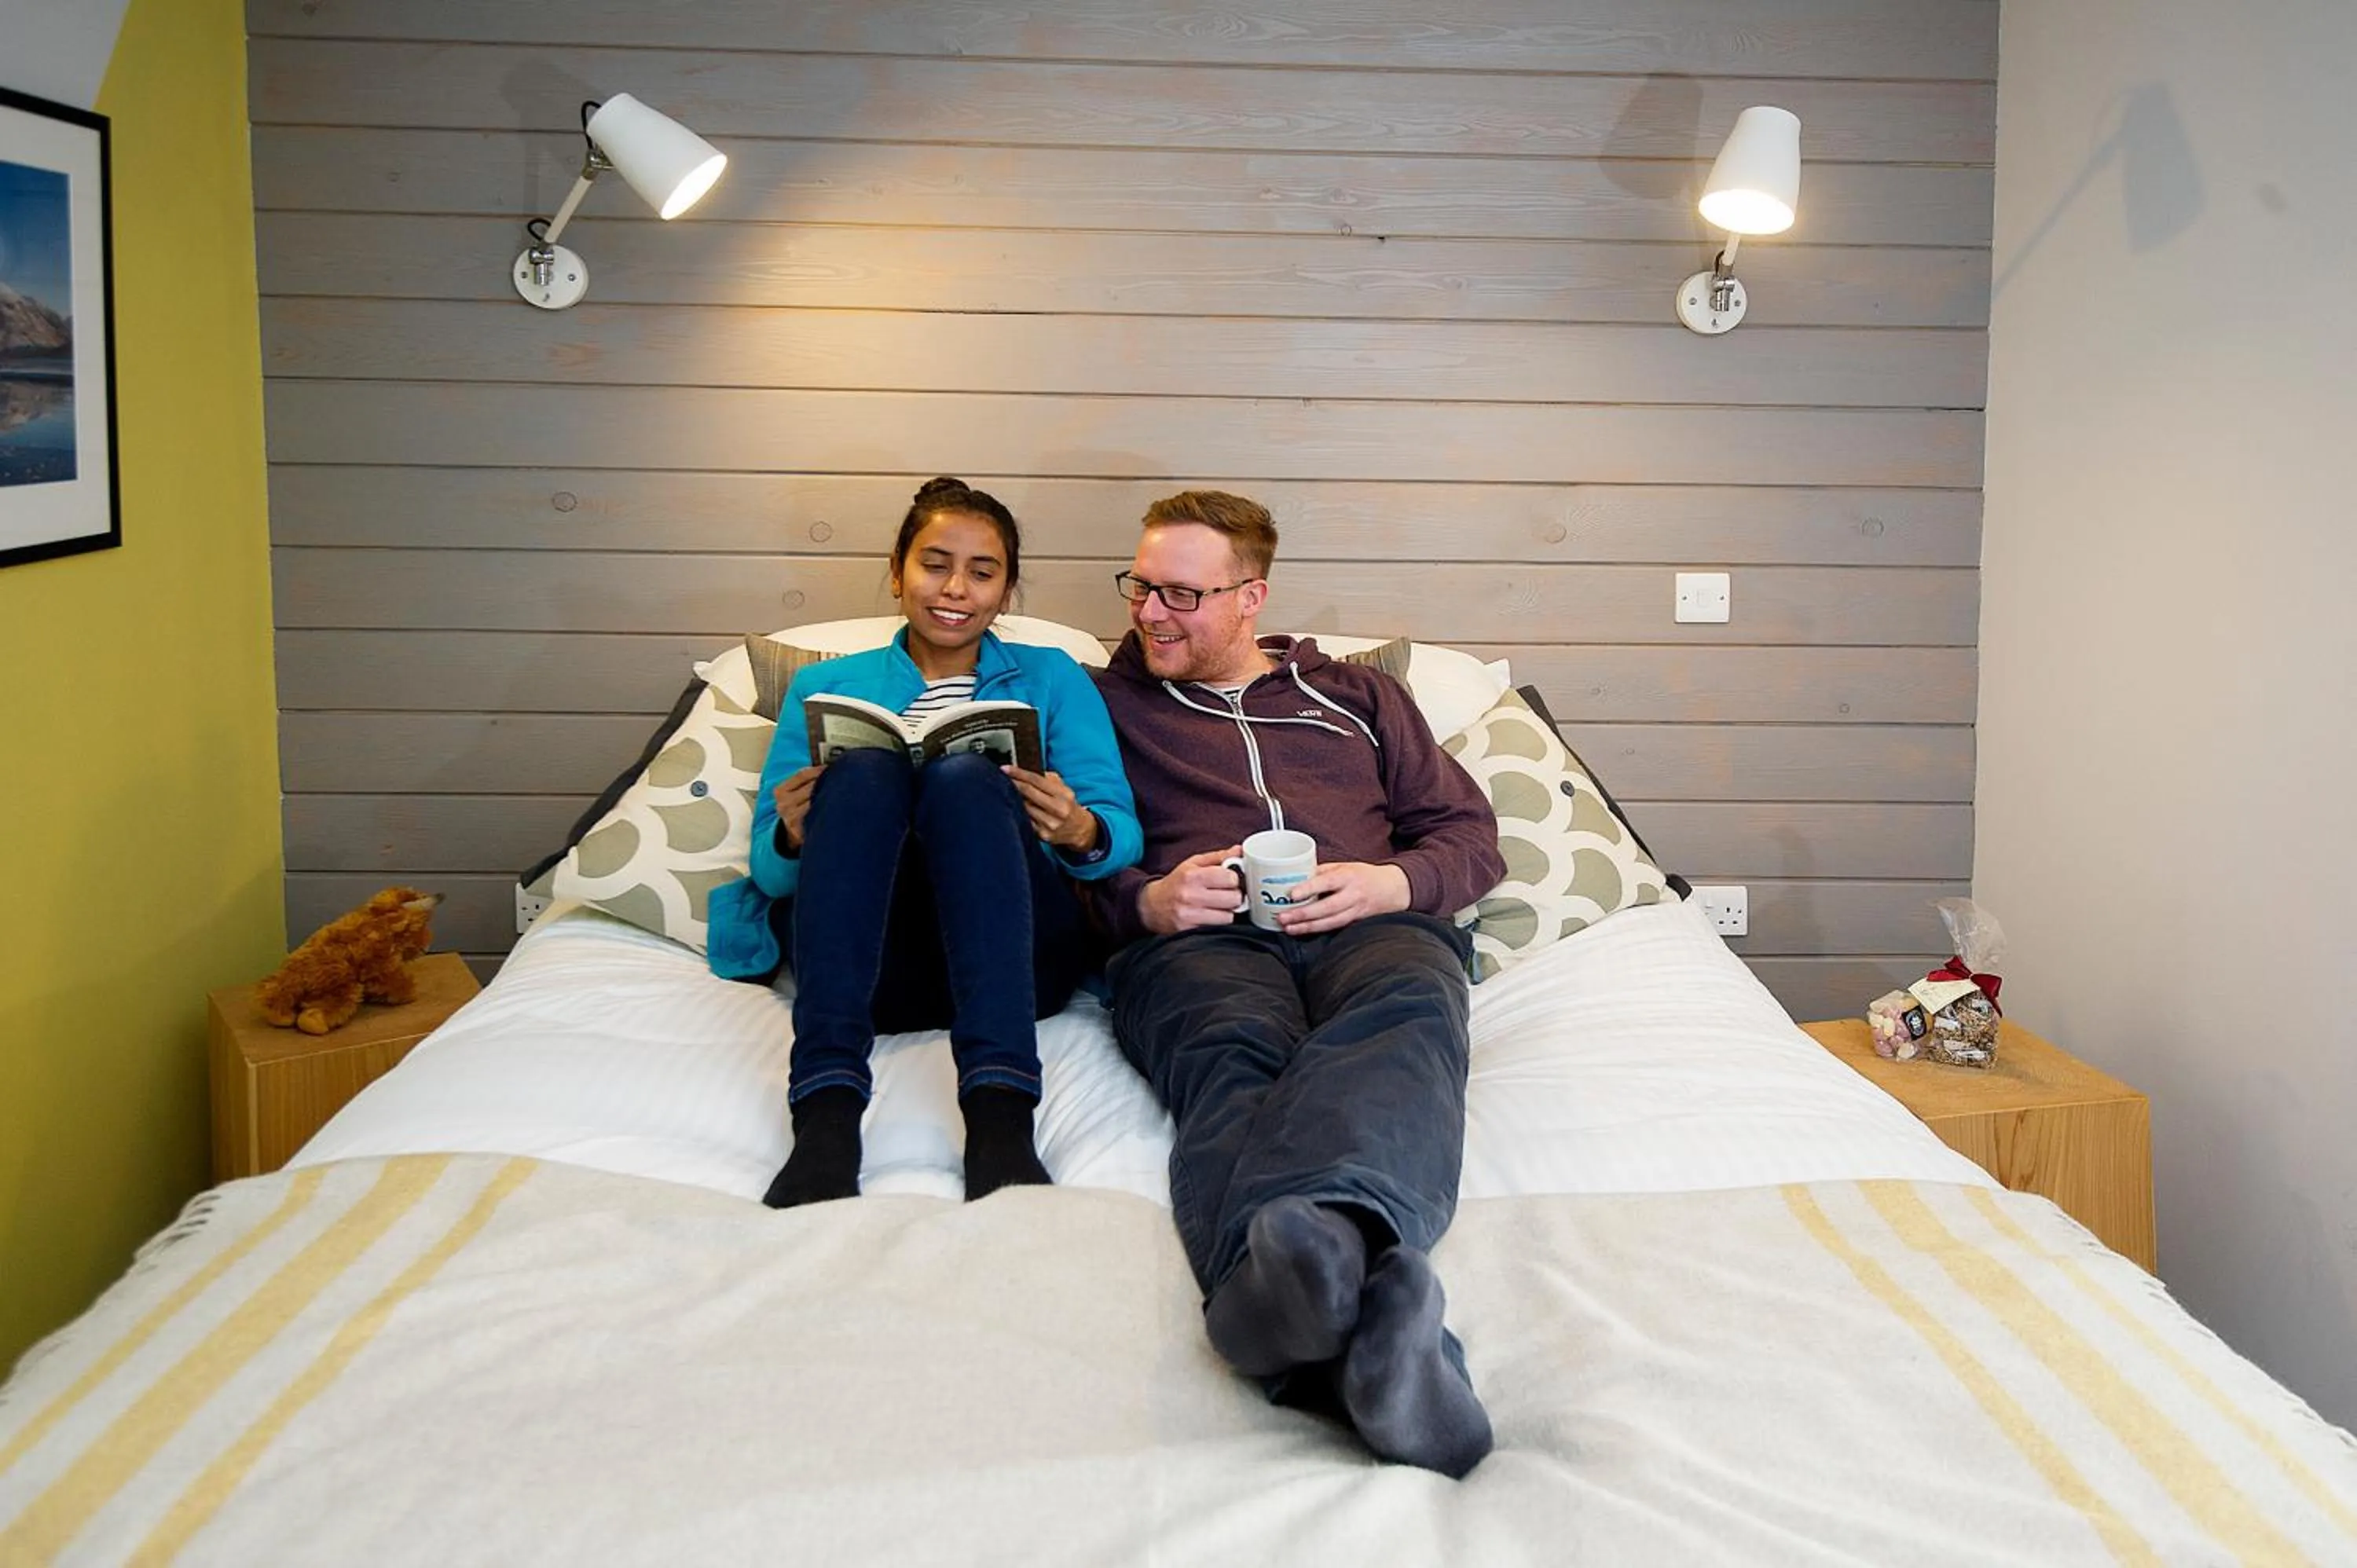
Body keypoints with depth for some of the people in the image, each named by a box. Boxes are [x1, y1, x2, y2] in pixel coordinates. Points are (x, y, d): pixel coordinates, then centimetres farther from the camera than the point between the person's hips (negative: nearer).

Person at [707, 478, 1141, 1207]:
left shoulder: (1052, 677, 22)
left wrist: (1079, 832, -16)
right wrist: (792, 840, -11)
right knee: (864, 769, -28)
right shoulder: (824, 685, 24)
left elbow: (1123, 833, 8)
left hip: (1018, 953, 0)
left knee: (964, 775, -29)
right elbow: (770, 869, 13)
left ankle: (999, 1118, -49)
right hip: (864, 960, 1)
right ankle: (825, 1115, -45)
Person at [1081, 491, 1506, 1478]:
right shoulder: (1105, 703, 28)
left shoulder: (1356, 695, 31)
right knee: (1233, 1056, -40)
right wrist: (1148, 901, -4)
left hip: (1372, 925, 1)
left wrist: (1392, 883, 1)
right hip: (1193, 942, -1)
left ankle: (1315, 1238, -74)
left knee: (1406, 1016, -40)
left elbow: (1473, 838, 23)